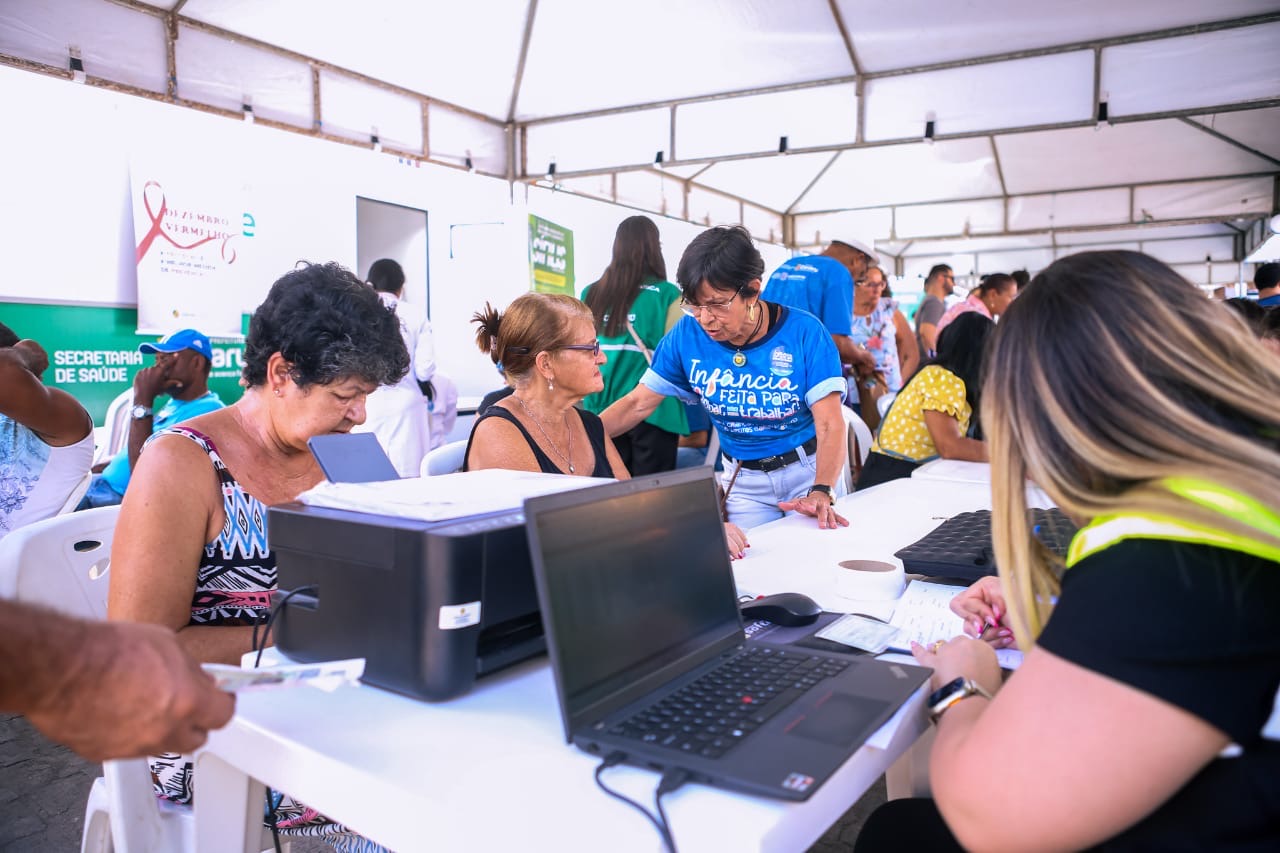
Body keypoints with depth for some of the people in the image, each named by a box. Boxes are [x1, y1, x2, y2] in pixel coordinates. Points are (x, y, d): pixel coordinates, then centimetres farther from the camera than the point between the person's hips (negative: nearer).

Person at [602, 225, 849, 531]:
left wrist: (822, 493, -36)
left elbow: (830, 424, -20)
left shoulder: (804, 332, -18)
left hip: (811, 469, -2)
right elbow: (638, 404, -8)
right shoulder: (687, 335, -10)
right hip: (743, 481, 2)